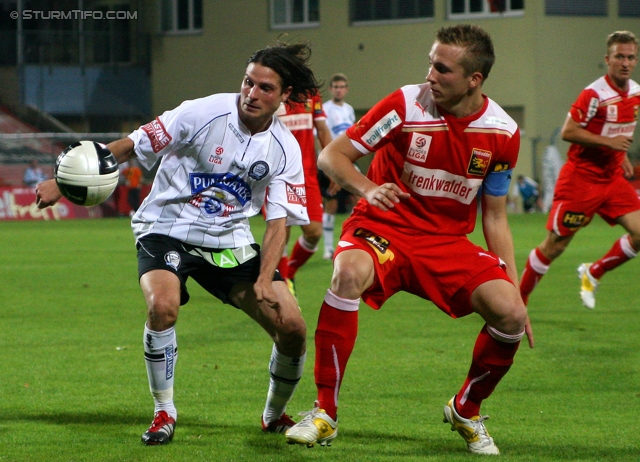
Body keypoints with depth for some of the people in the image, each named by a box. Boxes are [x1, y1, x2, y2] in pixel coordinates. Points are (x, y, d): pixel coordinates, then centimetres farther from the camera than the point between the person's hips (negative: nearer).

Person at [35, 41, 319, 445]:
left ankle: (275, 415, 20)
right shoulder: (203, 114, -17)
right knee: (163, 305, -33)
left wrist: (264, 281, -22)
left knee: (291, 327, -9)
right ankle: (164, 412, -11)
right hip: (168, 227, -3)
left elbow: (279, 221, -6)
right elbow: (131, 146, -11)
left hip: (231, 240, 3)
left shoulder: (285, 150, -6)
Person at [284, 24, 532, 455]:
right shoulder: (406, 105, -13)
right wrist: (368, 188, -27)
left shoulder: (502, 132, -4)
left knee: (509, 313, -22)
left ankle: (467, 410, 9)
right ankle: (326, 412, -24)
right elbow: (331, 156, -6)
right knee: (349, 273, -37)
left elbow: (495, 217, 6)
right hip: (384, 227, -3)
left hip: (449, 242, 3)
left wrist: (516, 292, 0)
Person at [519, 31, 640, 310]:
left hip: (613, 179, 7)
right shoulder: (594, 95, -18)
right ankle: (518, 299, 14)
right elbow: (568, 132, -20)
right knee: (555, 245, -2)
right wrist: (608, 142, -24)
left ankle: (593, 274, 13)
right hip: (581, 179, -7)